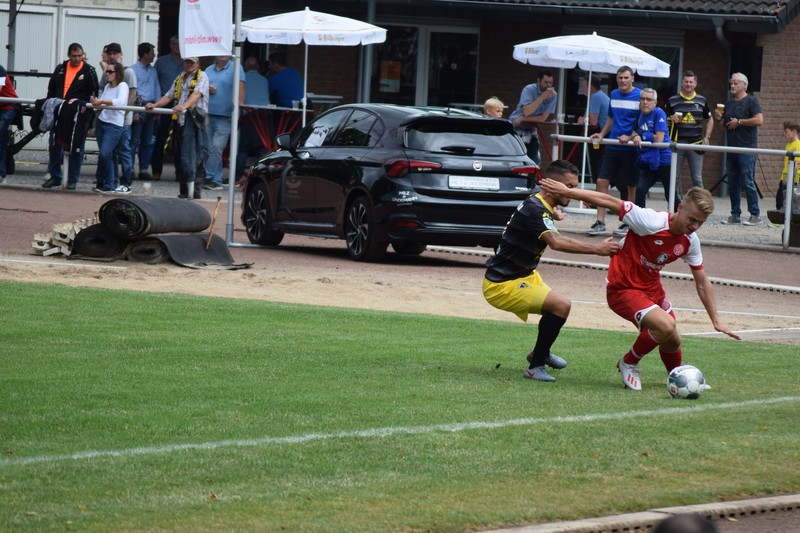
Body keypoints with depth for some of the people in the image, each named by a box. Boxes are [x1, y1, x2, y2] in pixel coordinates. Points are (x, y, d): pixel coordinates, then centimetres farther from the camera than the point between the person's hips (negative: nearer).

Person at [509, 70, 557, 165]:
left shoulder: (553, 95, -7)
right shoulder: (529, 90, -17)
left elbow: (543, 118, -10)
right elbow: (526, 111, -30)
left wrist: (523, 119, -18)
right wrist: (542, 97, -31)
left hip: (531, 131, 4)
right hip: (516, 128, -4)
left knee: (535, 161, 0)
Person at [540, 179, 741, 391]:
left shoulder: (690, 241, -5)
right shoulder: (651, 222, -27)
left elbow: (702, 283, 7)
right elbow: (610, 202, -22)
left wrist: (716, 321, 8)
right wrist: (567, 192, -21)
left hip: (652, 289, 7)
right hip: (622, 289, -7)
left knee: (672, 342, 13)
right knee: (665, 326, -28)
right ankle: (629, 364, -2)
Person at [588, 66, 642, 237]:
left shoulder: (640, 96, -7)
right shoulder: (614, 95, 11)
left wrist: (630, 137, -19)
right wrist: (601, 134, 8)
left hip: (631, 148, -5)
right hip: (612, 146, 5)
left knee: (631, 186, 3)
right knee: (602, 181, -3)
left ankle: (628, 224, 13)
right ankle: (600, 223, 1)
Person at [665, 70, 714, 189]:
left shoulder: (702, 101, 10)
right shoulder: (672, 101, 5)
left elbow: (709, 120, 19)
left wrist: (707, 137, 6)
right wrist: (672, 119, -13)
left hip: (696, 143, 0)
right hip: (677, 143, 0)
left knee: (697, 179, 1)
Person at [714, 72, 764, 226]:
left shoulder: (751, 101, -4)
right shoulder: (729, 103, 18)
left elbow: (759, 120, -15)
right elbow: (724, 124, 26)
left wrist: (739, 122, -13)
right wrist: (719, 119, 4)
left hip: (747, 149, -8)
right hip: (732, 148, 8)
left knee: (747, 182, -9)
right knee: (732, 183, 7)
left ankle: (755, 215, -6)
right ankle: (735, 215, 13)